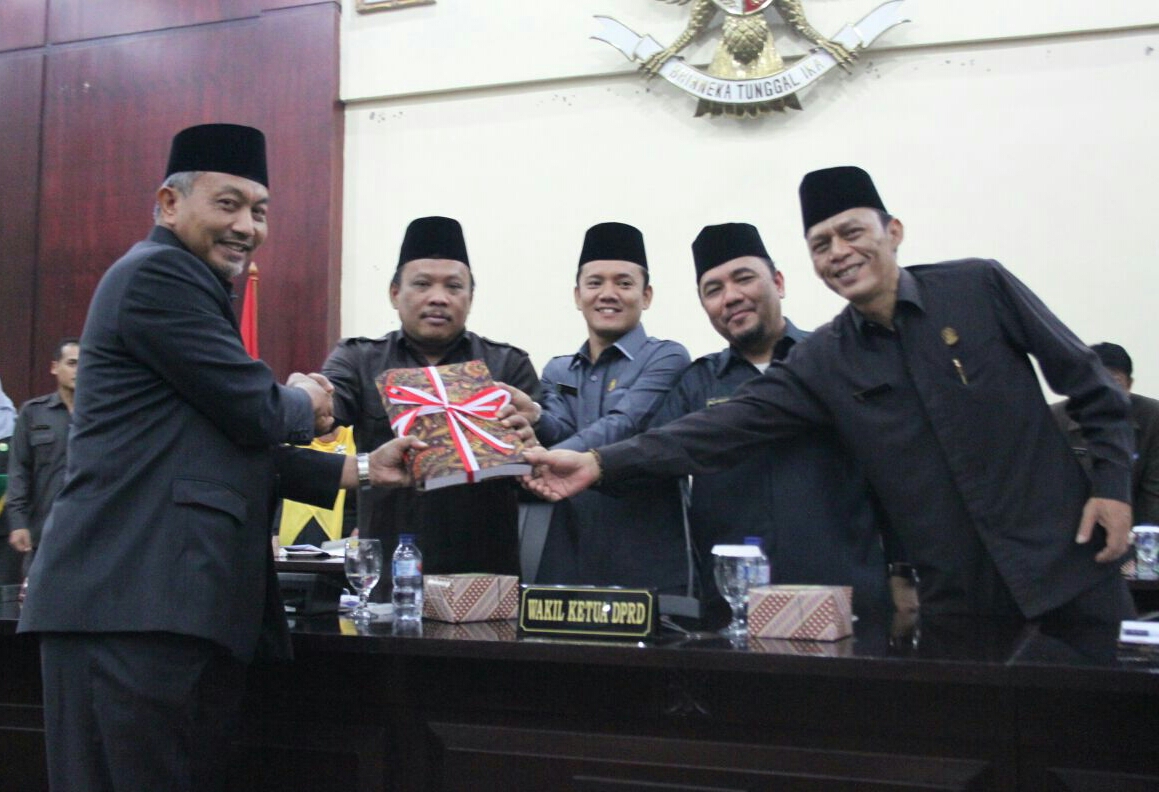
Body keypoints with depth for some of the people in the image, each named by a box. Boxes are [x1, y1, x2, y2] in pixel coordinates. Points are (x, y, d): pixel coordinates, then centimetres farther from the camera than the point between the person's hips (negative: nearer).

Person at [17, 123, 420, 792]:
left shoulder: (188, 288, 25)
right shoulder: (159, 273, -7)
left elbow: (238, 451, 21)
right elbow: (254, 412, -14)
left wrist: (362, 470, 15)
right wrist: (303, 403, 9)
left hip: (192, 602, 10)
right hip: (132, 602, -10)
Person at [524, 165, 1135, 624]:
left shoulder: (979, 287, -5)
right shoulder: (822, 362, -1)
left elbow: (1091, 386, 3)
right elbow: (729, 425, -10)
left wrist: (1112, 484, -6)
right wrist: (603, 463, -18)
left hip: (1064, 565, -1)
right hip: (955, 594, 2)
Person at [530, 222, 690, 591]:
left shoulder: (666, 358, -2)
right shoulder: (556, 371, 16)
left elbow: (622, 428, -17)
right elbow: (561, 433, -1)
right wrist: (533, 419, -24)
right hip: (565, 561, 5)